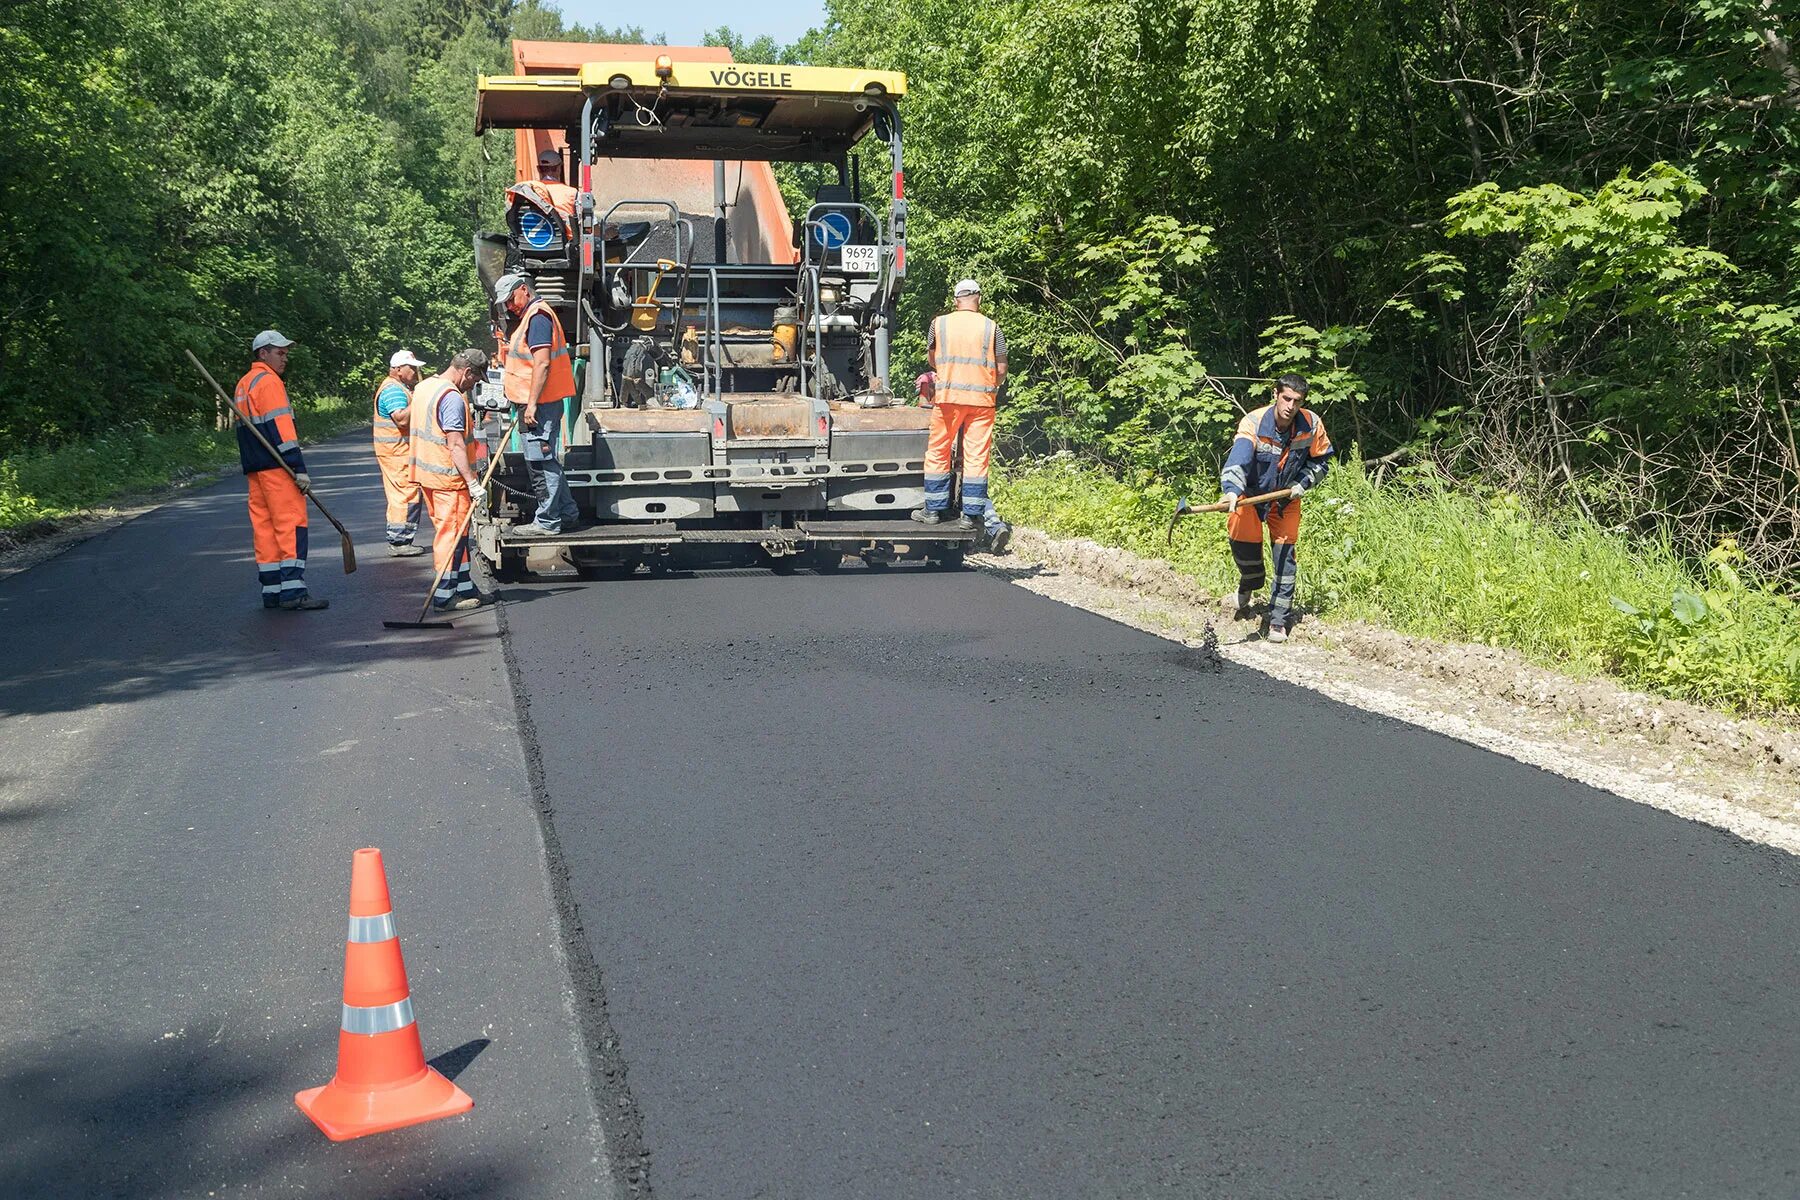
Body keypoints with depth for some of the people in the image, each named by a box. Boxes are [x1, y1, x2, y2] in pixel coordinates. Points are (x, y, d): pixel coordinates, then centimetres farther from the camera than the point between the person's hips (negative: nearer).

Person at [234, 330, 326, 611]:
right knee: (292, 524, -9)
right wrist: (299, 468, -19)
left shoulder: (243, 384, 20)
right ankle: (293, 591, -13)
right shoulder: (269, 381, -10)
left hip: (254, 468, 10)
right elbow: (281, 428, -17)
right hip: (276, 468, -10)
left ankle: (271, 591, 11)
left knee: (264, 526, 9)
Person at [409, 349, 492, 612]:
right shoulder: (452, 397, -18)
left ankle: (464, 587, 22)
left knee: (456, 531, 16)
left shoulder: (423, 387, 12)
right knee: (452, 533, -3)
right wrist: (473, 483, -24)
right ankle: (444, 596, 0)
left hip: (426, 472, 10)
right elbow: (456, 445, -23)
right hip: (448, 475, -10)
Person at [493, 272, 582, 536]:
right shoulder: (531, 316, 20)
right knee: (548, 461, 16)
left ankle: (547, 521, -1)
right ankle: (568, 512, 22)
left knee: (541, 464, -6)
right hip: (543, 405, 11)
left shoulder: (538, 316, -13)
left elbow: (542, 363, -21)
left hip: (540, 405, -11)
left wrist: (532, 404, -22)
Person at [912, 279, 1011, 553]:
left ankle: (933, 510, 13)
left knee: (938, 453, 10)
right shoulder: (991, 328, 2)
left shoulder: (940, 324, 3)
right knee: (976, 457, 3)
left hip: (948, 396, 0)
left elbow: (931, 360, 17)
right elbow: (1001, 370, 3)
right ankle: (971, 515, 2)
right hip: (982, 400, 0)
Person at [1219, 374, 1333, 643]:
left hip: (1286, 497, 2)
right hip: (1250, 492, -2)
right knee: (1243, 538, -14)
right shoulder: (1254, 423, -27)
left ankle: (1279, 620, 10)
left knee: (1285, 555, -1)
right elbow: (1238, 459, -43)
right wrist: (1231, 489, -61)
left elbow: (1320, 460, 2)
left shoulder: (1311, 424, -16)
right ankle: (1250, 582, 24)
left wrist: (1301, 484, -14)